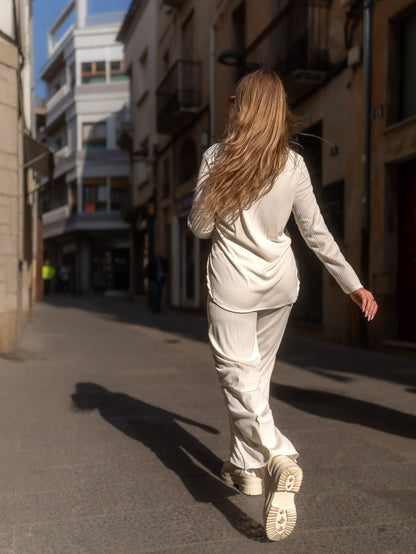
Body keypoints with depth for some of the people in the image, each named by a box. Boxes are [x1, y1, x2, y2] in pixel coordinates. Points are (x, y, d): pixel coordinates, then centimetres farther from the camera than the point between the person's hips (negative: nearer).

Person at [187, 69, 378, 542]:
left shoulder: (217, 158, -10)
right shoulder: (294, 166, -2)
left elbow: (200, 227, -5)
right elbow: (316, 233, -1)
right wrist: (353, 283, 7)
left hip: (232, 282, -4)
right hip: (279, 281, 4)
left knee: (238, 376, 0)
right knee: (257, 372, 18)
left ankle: (279, 458, -23)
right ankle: (246, 465, 29)